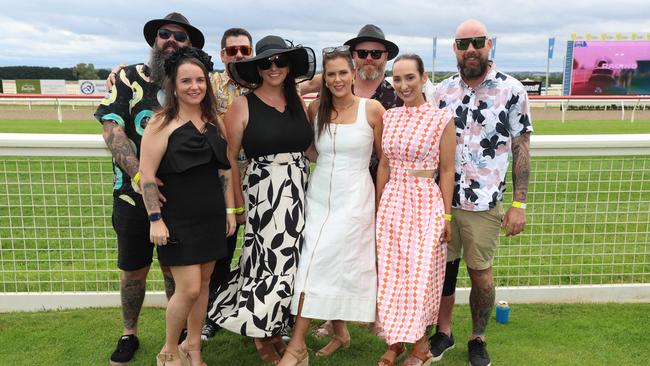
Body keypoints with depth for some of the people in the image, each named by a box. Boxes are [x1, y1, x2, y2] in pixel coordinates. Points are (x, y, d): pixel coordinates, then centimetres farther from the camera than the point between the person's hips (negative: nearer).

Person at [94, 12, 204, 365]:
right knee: (133, 270, 12)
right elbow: (111, 129, -10)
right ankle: (129, 334, 32)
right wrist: (139, 174, -23)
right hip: (134, 195, -1)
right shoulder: (128, 77, -1)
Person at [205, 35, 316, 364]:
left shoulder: (299, 103, 9)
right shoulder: (243, 105, -3)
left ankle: (275, 328, 32)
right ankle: (260, 334, 23)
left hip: (300, 193, 5)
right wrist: (238, 202, -6)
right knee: (268, 262, 0)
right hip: (262, 194, -4)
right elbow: (229, 158, -3)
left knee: (289, 261, 11)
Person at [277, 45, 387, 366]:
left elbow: (385, 158, 0)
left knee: (318, 266, -9)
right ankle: (340, 332, 26)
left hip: (354, 200, -4)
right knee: (322, 268, 5)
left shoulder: (372, 109, -6)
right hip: (318, 198, 4)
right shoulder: (315, 108, 4)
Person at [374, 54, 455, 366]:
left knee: (421, 273, 3)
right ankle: (395, 340, 25)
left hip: (425, 203, -4)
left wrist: (447, 215, -5)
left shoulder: (442, 119, -7)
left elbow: (446, 171, -5)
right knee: (390, 273, 9)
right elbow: (384, 165, 12)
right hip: (391, 201, 5)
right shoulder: (388, 117, 6)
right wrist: (378, 206, 12)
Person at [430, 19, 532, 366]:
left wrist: (519, 203, -6)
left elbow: (521, 148, -2)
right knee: (443, 268, 12)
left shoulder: (512, 89, -4)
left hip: (484, 204, -3)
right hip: (442, 199, 3)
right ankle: (443, 332, 32)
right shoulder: (443, 91, 5)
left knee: (480, 274, 9)